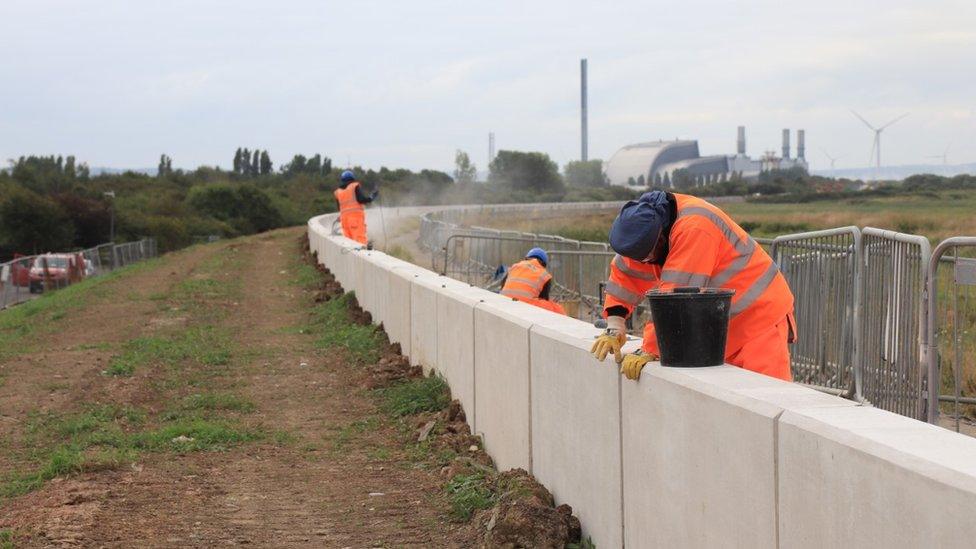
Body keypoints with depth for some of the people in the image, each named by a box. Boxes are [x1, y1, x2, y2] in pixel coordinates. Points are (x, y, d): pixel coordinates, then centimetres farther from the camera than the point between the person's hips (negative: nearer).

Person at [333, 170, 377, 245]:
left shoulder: (338, 192, 16)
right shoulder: (355, 186, 2)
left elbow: (339, 208, 16)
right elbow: (361, 199, -9)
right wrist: (371, 197, 5)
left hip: (344, 217, 5)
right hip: (356, 216, -5)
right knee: (360, 238, -13)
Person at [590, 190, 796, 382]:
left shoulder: (694, 228, -31)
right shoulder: (644, 223, -5)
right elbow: (623, 275, 5)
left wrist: (648, 352, -27)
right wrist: (615, 329, -5)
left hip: (759, 315, -8)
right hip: (723, 326, 8)